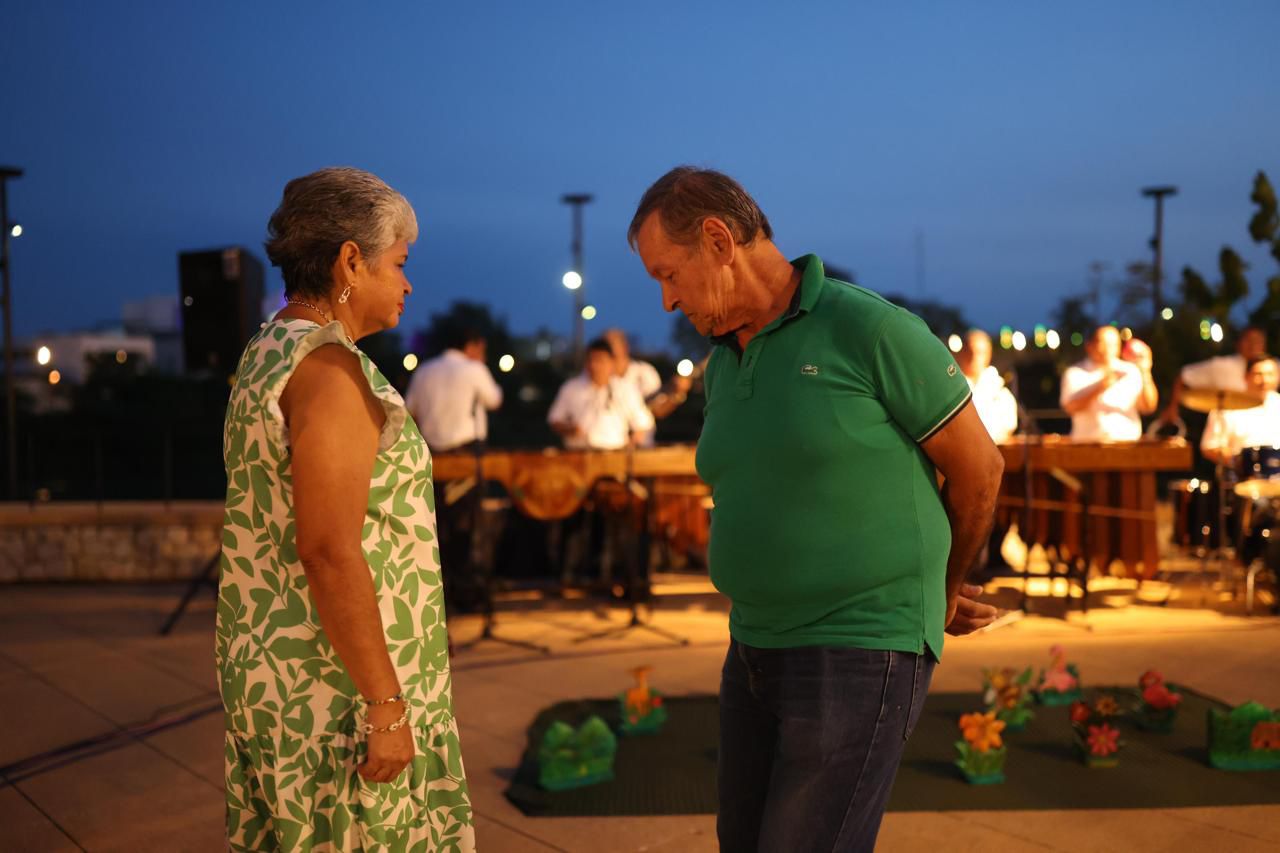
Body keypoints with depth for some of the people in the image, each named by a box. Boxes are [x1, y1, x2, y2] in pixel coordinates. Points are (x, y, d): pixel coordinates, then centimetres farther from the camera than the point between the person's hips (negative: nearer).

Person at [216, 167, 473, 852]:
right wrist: (386, 704, -21)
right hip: (336, 684, -9)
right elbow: (329, 551, -24)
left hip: (267, 662, 10)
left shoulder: (265, 354, 12)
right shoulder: (327, 364, -18)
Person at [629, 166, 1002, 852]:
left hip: (862, 658, -7)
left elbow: (978, 467, -4)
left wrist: (946, 591, 11)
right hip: (756, 653, 8)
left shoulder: (871, 330, -13)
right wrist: (920, 599, 12)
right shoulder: (722, 370, 9)